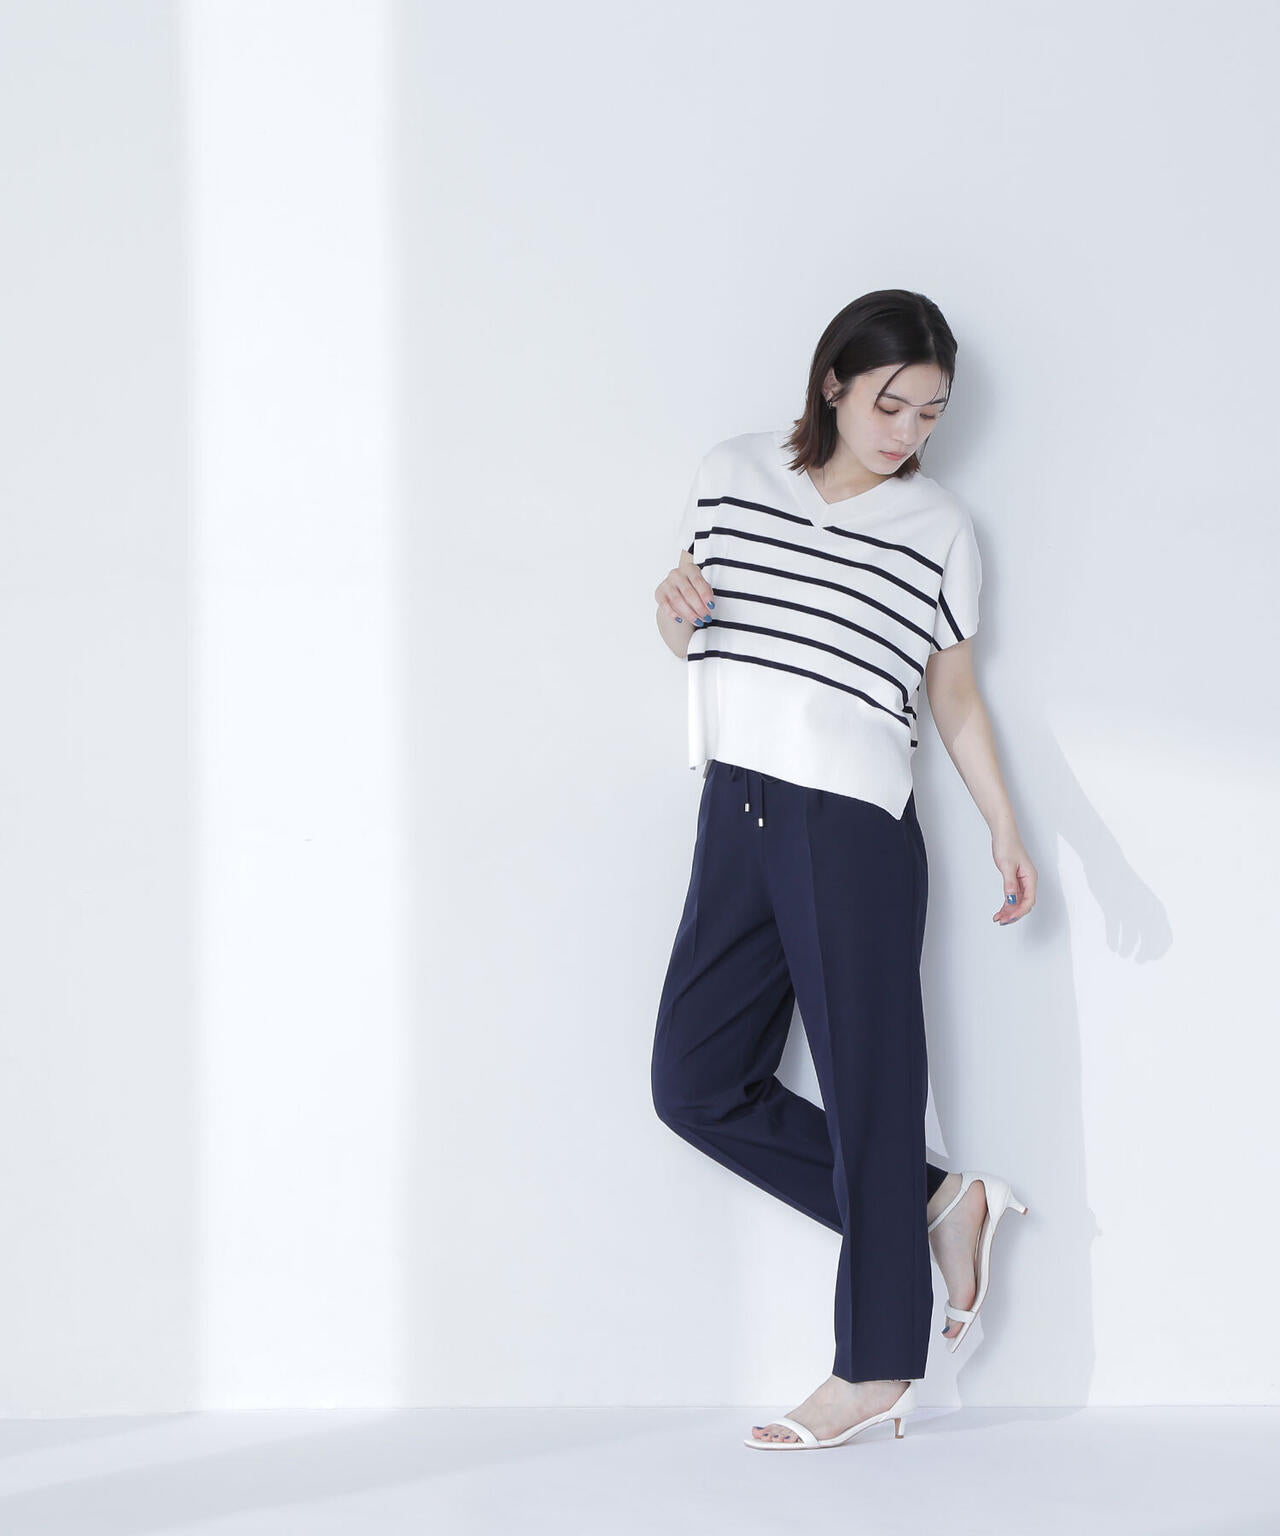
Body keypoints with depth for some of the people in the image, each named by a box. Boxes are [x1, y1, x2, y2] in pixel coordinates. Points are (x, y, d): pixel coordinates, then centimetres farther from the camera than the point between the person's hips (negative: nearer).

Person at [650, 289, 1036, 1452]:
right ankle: (938, 1204, 18)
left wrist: (1005, 832, 1)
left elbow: (955, 691, 9)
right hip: (737, 815, 4)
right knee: (699, 1083, 4)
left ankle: (878, 1368, 8)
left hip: (854, 828, -4)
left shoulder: (940, 530, 4)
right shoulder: (733, 476, 9)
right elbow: (687, 634, 18)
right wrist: (674, 606, -6)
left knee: (868, 1090, -2)